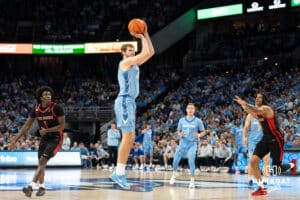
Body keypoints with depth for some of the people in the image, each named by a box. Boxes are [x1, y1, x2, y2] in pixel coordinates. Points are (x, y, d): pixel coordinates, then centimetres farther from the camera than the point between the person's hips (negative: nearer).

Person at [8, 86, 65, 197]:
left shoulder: (56, 108, -18)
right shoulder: (36, 109, -4)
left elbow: (62, 126, -16)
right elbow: (26, 126, 2)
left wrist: (46, 130, -25)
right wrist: (14, 141, -2)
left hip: (55, 139, -6)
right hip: (44, 138, 6)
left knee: (42, 161, -19)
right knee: (41, 163, 10)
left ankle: (31, 187, -23)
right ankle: (42, 187, 26)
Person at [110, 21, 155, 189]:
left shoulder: (134, 64, 19)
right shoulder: (125, 62, -7)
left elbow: (151, 52, 18)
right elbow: (147, 53, -16)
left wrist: (146, 34, 14)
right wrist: (141, 37, -3)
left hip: (130, 102, 10)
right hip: (125, 102, -10)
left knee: (130, 138, 9)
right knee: (128, 137, -14)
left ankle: (118, 172, 11)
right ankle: (120, 173, -12)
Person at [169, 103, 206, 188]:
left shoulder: (198, 121, -3)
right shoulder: (182, 120, 4)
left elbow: (203, 132, 3)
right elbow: (178, 131, 14)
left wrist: (199, 135, -18)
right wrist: (180, 134, -9)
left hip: (192, 143, -3)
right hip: (183, 143, 3)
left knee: (191, 161, -17)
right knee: (176, 160, 5)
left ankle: (192, 180, -5)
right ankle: (174, 174, 34)